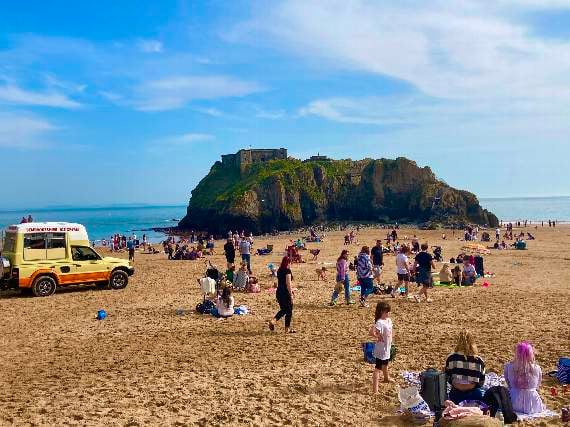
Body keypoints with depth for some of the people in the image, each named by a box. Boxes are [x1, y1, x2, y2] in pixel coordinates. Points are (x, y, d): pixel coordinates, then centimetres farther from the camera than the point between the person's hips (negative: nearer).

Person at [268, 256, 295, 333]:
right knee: (289, 310, 5)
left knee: (283, 309, 19)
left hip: (278, 292, 8)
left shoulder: (279, 270, 10)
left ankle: (273, 320, 1)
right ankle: (287, 328, 11)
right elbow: (288, 284, -18)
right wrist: (291, 295, -15)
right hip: (285, 293, -8)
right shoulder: (287, 271, -14)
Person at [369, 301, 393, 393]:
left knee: (385, 364, 32)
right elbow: (371, 332, -42)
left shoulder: (389, 320, 1)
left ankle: (386, 378, 57)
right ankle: (375, 389, -8)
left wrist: (390, 340, 11)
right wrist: (378, 337, -26)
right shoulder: (379, 322, -28)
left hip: (387, 347, 10)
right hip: (381, 349, -10)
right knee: (378, 368, -8)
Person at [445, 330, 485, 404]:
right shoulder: (479, 360, -4)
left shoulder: (451, 358, -4)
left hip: (456, 395, 1)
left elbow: (447, 378, 5)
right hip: (474, 395, -1)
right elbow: (481, 382, 5)